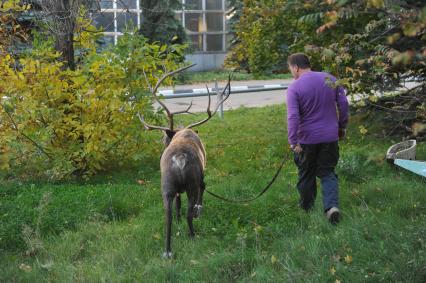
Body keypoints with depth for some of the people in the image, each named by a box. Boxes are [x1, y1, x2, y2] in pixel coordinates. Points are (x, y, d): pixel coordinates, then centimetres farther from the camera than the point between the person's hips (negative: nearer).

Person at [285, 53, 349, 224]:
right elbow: (343, 104, 3)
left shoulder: (294, 88, -13)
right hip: (330, 136, 3)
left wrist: (293, 142, -22)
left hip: (307, 139, -3)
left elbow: (293, 116, -22)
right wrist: (342, 127, 15)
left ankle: (306, 208, 29)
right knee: (328, 173, 11)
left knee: (306, 174, 15)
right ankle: (332, 206, -10)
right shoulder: (330, 79, 0)